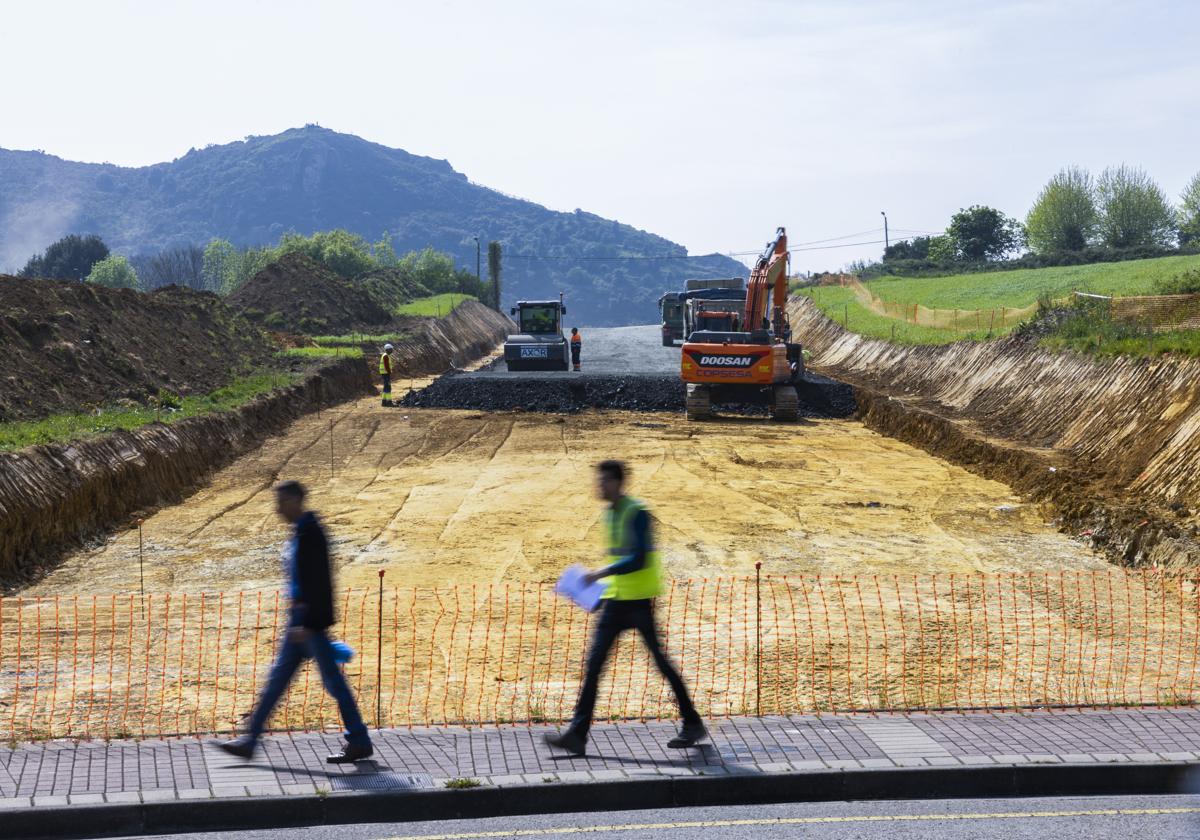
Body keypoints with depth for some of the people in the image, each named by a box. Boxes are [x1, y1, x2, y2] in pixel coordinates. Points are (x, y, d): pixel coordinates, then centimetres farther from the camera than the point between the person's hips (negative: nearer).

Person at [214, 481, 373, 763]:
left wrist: (308, 623, -24)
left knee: (332, 679, -3)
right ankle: (250, 741, 15)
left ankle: (360, 743, 6)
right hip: (300, 618, 10)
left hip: (310, 617, -10)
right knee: (278, 677, 11)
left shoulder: (310, 534, -16)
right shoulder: (300, 532, 14)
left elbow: (316, 582, -22)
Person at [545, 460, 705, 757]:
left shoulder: (637, 513, -13)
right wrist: (605, 589, 19)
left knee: (660, 660, 1)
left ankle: (693, 724, 16)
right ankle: (577, 734, -5)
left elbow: (639, 559, -22)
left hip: (640, 599, -8)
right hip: (615, 599, 8)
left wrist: (601, 574, -28)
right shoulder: (608, 513, 13)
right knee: (594, 663, -2)